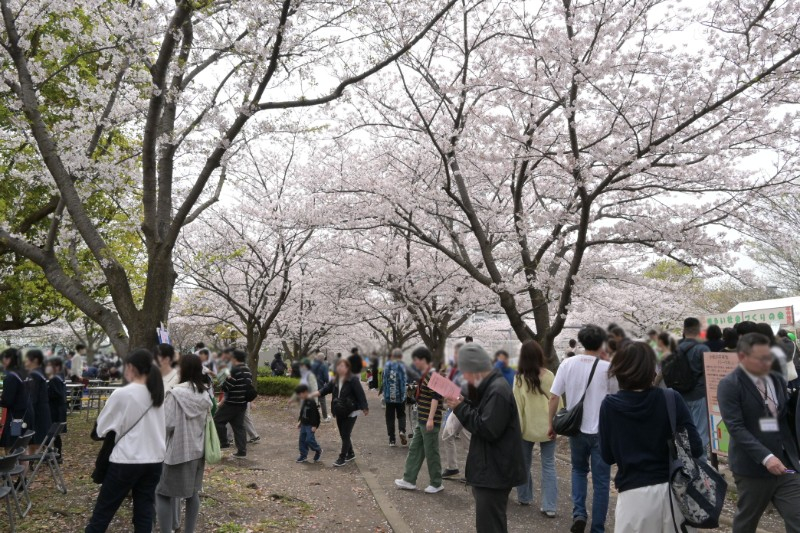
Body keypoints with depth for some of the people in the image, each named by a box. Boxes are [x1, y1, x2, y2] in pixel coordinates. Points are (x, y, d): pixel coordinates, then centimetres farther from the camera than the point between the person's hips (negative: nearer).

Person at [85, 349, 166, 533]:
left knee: (103, 511, 10)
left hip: (126, 461, -5)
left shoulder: (121, 394, -12)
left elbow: (102, 428, -2)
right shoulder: (158, 394, 2)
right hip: (154, 460, 5)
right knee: (145, 512, 12)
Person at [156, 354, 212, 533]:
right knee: (192, 493, 16)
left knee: (163, 493, 5)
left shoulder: (175, 393, -18)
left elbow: (167, 424, -17)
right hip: (197, 449, 6)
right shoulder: (205, 394, 2)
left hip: (177, 450, -6)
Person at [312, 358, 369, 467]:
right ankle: (350, 454, 33)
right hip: (340, 413, 7)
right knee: (343, 435, 16)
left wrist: (365, 408, -17)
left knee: (345, 435, -3)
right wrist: (312, 395, -17)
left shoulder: (353, 380, -16)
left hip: (351, 412, -7)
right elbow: (325, 389, -2)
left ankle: (342, 458, 6)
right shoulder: (335, 381, 6)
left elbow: (360, 394, -16)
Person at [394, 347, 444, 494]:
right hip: (422, 421, 10)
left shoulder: (432, 375, -16)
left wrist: (430, 419, -26)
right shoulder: (424, 375, 13)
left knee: (431, 452, 1)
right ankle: (409, 480, 19)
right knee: (415, 449, 12)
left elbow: (435, 398, -22)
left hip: (429, 422, -10)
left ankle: (437, 484, 13)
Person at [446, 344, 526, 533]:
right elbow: (481, 417, 16)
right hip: (490, 468, 11)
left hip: (494, 472, -11)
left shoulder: (497, 391, -21)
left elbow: (487, 430, -25)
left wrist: (460, 408, -18)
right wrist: (464, 404, 0)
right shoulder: (491, 386, 11)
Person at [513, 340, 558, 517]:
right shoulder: (549, 376, -5)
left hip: (528, 428, -1)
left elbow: (517, 406, -6)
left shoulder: (520, 378, -8)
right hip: (547, 427, 1)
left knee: (524, 463, 16)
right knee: (548, 466, 5)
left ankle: (524, 498, 29)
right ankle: (549, 506, 4)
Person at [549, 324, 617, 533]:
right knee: (601, 481, 11)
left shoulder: (567, 364, -6)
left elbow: (554, 397, -5)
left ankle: (578, 513, 10)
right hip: (601, 431, -2)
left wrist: (551, 424, 7)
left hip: (576, 429, 2)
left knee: (579, 470, 25)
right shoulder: (607, 368, -12)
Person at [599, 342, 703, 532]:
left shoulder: (610, 405, -9)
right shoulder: (671, 398, -9)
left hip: (633, 495, -1)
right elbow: (696, 448, -7)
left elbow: (607, 456, -1)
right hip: (672, 490, 1)